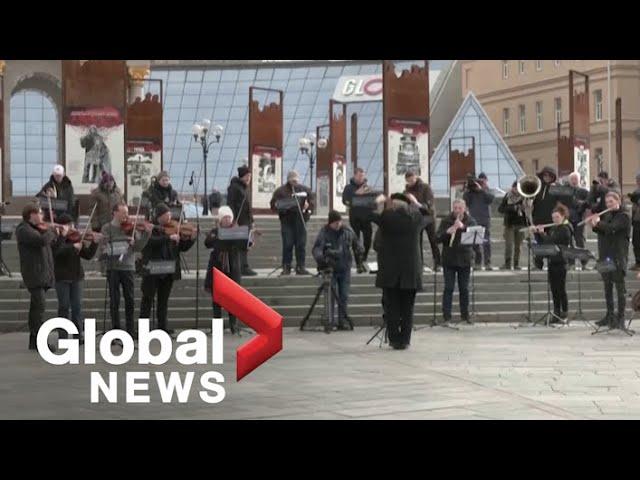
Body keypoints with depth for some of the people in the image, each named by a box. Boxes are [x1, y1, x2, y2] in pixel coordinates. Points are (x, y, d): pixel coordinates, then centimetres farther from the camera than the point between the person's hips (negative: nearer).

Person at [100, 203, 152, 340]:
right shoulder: (107, 228, 2)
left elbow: (138, 247, 0)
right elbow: (105, 246, -9)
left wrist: (146, 233, -11)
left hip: (128, 267, 2)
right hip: (112, 268, -2)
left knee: (130, 300, 2)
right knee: (115, 301, 2)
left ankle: (131, 332, 10)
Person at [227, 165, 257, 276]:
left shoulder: (245, 187, 21)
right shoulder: (234, 187, -8)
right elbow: (230, 204, -14)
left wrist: (252, 221, 24)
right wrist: (234, 221, -20)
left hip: (246, 221, 9)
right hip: (239, 221, -9)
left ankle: (244, 268, 9)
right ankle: (244, 268, -13)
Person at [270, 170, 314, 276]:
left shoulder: (305, 190, 14)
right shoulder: (280, 191, 6)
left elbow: (312, 202, 19)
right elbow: (273, 204, 6)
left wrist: (308, 207, -1)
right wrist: (278, 206, -15)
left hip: (300, 220, 2)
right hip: (286, 221, -2)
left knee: (301, 245, 1)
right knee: (287, 245, -4)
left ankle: (300, 267, 7)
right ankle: (286, 267, 1)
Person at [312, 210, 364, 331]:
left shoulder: (347, 232, 4)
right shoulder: (324, 233, -7)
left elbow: (357, 243, 22)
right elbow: (316, 248, -17)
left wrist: (359, 251, 8)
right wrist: (321, 259, -33)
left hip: (345, 269, 3)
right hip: (330, 269, -3)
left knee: (344, 297, 4)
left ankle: (342, 321, 11)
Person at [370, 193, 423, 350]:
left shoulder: (386, 217, -9)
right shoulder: (416, 217, -1)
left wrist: (378, 201, 17)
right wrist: (414, 202, 31)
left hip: (390, 270, -2)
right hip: (411, 270, 2)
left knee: (392, 307, 4)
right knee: (407, 308, 8)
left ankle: (395, 340, 3)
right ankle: (405, 340, 8)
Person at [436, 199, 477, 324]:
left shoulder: (470, 221, 4)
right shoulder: (446, 221, 2)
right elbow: (438, 238, -3)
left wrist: (463, 227, -25)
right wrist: (447, 232, -21)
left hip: (464, 260, 1)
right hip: (449, 260, -1)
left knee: (464, 289, 7)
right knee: (448, 288, -2)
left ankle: (465, 314, 17)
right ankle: (446, 316, -1)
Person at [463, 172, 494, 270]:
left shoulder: (486, 191, 6)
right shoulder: (472, 191, 11)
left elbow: (490, 198, -14)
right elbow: (465, 202, 5)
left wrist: (481, 189, -19)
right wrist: (467, 191, -6)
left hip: (485, 220, -2)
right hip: (473, 220, 2)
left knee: (486, 242, -7)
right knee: (475, 243, 2)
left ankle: (487, 263, -7)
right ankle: (477, 263, 9)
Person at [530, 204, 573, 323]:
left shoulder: (565, 229, -10)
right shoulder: (553, 228, 16)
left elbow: (550, 241, -19)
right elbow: (547, 241, 18)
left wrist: (542, 232, -7)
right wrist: (537, 230, 7)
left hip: (560, 263, -8)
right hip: (552, 262, 8)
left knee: (561, 289, -4)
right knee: (554, 289, 8)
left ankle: (564, 315, 1)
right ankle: (556, 314, 12)